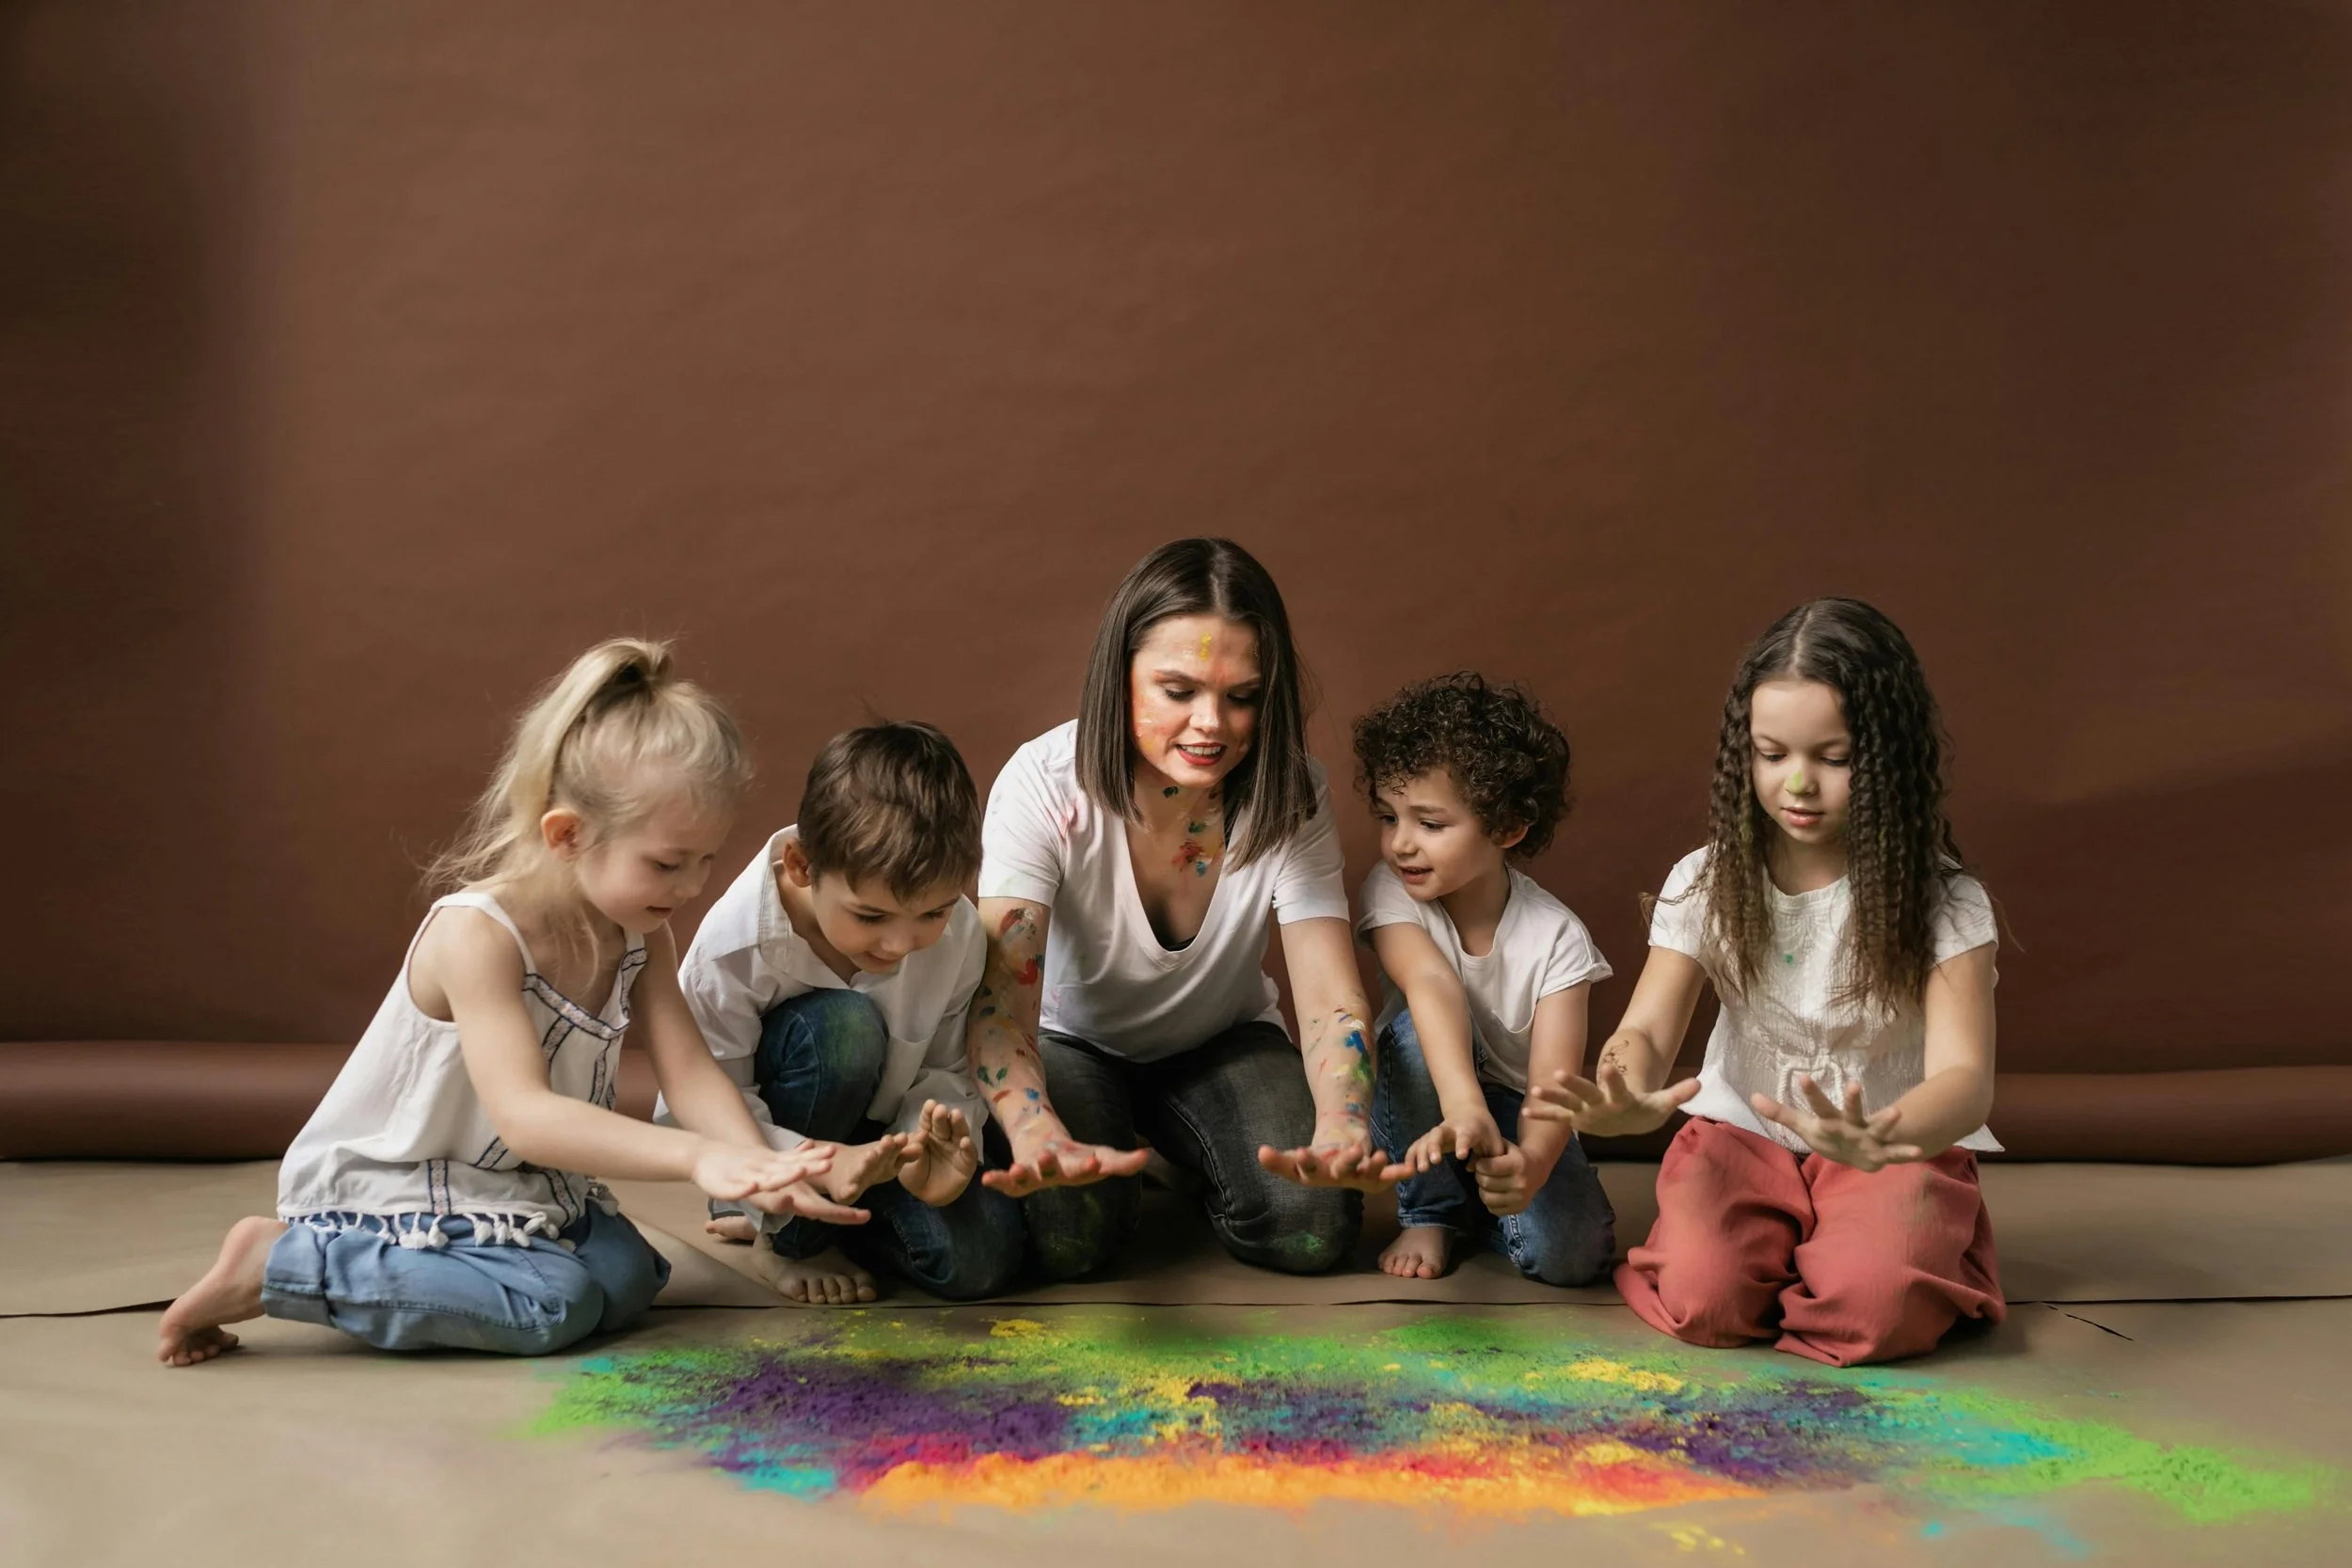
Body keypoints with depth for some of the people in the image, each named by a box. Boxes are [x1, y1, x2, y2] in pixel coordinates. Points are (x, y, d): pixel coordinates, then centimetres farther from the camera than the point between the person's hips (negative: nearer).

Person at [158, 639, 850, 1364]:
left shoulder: (640, 934, -3)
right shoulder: (476, 933, -28)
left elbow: (689, 1070, -12)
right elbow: (524, 1114, -36)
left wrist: (758, 1163, -32)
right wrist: (692, 1155, -46)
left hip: (513, 1187, 8)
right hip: (383, 1189, -8)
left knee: (626, 1278, -11)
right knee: (553, 1303, -24)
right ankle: (276, 1263, -13)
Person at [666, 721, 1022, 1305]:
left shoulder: (959, 935, -18)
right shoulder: (735, 945, -30)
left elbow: (947, 1071, -10)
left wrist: (933, 1140, -34)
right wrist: (824, 1164, -43)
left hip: (868, 1133, 4)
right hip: (764, 1138, -4)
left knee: (981, 1259, -19)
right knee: (845, 1026, -35)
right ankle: (795, 1238, -11)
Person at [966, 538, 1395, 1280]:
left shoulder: (1290, 795, -21)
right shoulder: (1044, 783, -29)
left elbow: (1332, 999, -28)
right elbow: (1001, 992, -38)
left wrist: (1341, 1126, -52)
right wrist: (1036, 1132, -61)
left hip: (1224, 1044, 2)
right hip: (1073, 1044, -1)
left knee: (1314, 1226, -23)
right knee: (1068, 1233, -30)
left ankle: (1188, 1165, 12)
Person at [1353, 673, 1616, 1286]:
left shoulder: (1555, 936, -20)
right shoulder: (1391, 891, -18)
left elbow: (1554, 1079, -30)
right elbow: (1430, 982, -39)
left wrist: (1531, 1162, -53)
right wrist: (1463, 1108, -57)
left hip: (1514, 1108, -1)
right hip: (1426, 1101, 1)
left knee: (1569, 1255, -26)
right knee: (1421, 1028, -33)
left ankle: (1477, 1202, 8)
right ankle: (1430, 1211, -10)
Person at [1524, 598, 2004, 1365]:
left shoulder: (1943, 902, -13)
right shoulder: (1707, 883, -5)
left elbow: (1964, 1074, -24)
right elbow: (1646, 1030, -12)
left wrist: (1882, 1141, -49)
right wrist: (1628, 1098, -40)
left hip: (1896, 1140, -2)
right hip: (1746, 1136, 2)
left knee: (1877, 1309, -31)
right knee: (1704, 1299, -26)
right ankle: (1784, 1255, 8)